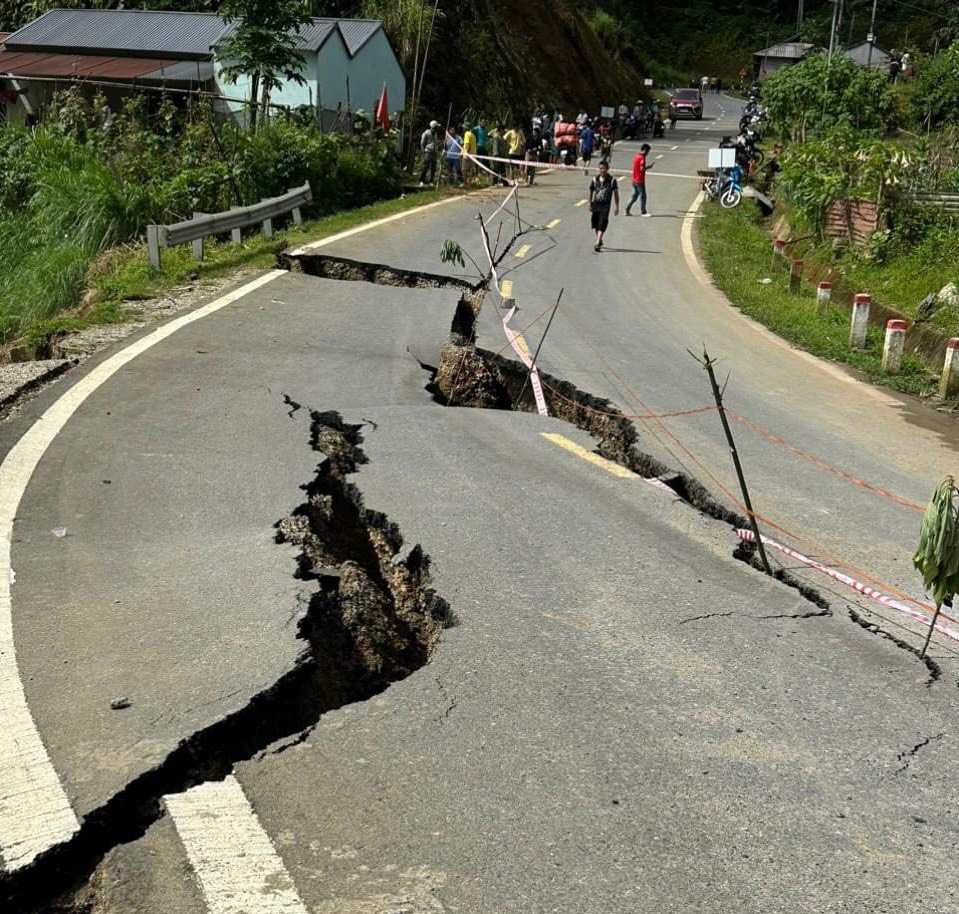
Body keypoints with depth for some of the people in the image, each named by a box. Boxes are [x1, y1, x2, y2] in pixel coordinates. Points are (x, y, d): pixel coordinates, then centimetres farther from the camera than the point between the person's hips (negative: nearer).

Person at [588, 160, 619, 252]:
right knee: (595, 224, 12)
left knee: (602, 225, -13)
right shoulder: (595, 180, 4)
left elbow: (616, 193, 1)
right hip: (596, 204, 4)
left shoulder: (612, 180, -4)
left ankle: (597, 244, -19)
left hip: (605, 206, -4)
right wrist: (590, 205, 14)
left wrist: (617, 207, -1)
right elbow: (591, 192, 14)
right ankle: (599, 240, 34)